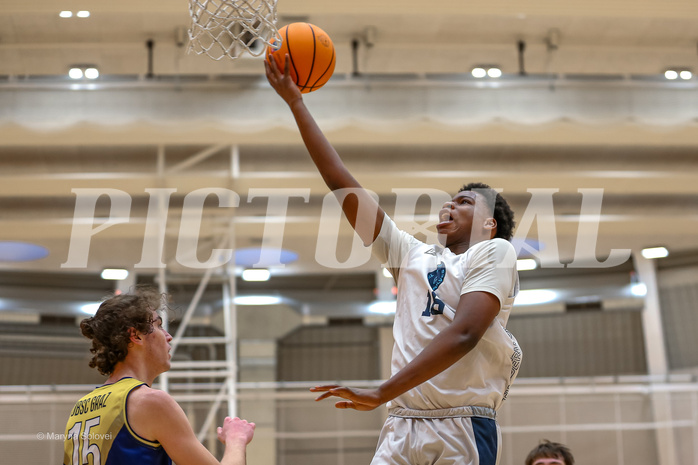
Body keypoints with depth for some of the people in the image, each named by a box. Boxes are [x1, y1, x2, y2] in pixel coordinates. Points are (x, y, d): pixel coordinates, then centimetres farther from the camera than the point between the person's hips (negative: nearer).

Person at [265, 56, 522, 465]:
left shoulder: (495, 251, 2)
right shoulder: (413, 254, 18)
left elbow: (464, 333, -13)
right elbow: (344, 186, 17)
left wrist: (382, 393, -19)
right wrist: (296, 103, 16)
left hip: (464, 431, -4)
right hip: (402, 427, 4)